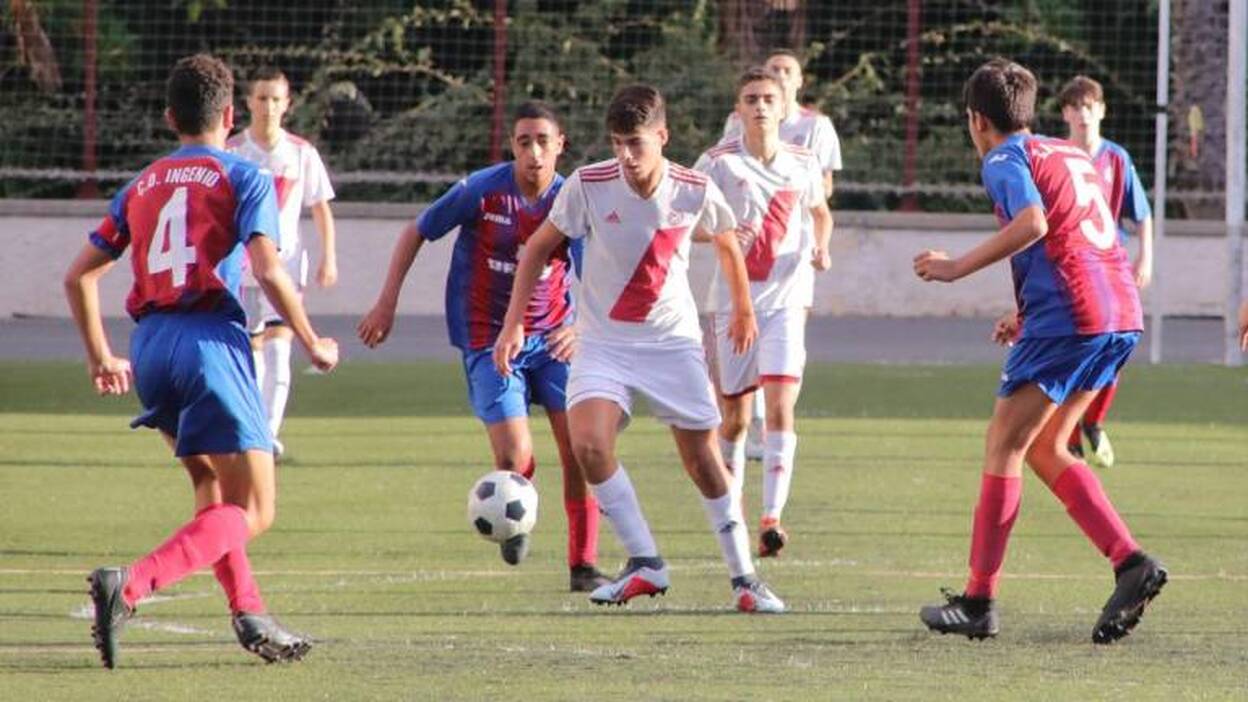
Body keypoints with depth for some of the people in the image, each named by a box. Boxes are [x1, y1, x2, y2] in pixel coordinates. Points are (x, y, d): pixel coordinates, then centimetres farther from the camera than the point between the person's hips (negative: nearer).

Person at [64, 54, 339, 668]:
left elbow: (79, 276, 16)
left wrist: (100, 358, 27)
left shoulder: (140, 187, 17)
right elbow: (268, 270, -11)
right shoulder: (243, 178, 2)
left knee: (214, 489, 25)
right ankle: (130, 585, -28)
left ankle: (250, 614, 13)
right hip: (211, 339, -6)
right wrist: (313, 345, 0)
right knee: (251, 513, -6)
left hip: (150, 344, 6)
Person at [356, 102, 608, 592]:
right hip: (489, 339, -3)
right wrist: (387, 303, -1)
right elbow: (416, 233, 1)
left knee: (581, 448, -9)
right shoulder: (481, 192, -13)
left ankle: (583, 565, 4)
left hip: (553, 337, 3)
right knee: (515, 457, -16)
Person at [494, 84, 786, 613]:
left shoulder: (695, 192, -11)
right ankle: (646, 564, -11)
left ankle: (742, 575, 17)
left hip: (673, 341, 1)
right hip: (603, 342, -1)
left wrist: (743, 310, 24)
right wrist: (514, 323, -5)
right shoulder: (588, 185, -14)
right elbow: (540, 247, 0)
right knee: (588, 443, -22)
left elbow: (727, 241, 11)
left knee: (703, 459, 2)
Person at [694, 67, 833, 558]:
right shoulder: (719, 163, -4)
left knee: (780, 405, -15)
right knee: (734, 415, 6)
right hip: (733, 297, -1)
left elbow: (820, 211, 24)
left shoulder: (803, 164, 5)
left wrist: (822, 247, 4)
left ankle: (772, 517, -20)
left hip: (786, 297, 1)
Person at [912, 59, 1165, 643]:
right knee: (1044, 449, 15)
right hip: (1122, 316, 8)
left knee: (1003, 446, 0)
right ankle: (1131, 562, 1)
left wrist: (958, 267, -12)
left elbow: (1032, 224, -19)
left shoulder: (1006, 160, -1)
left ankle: (979, 601, -1)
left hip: (1067, 317, -8)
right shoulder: (1072, 155, 24)